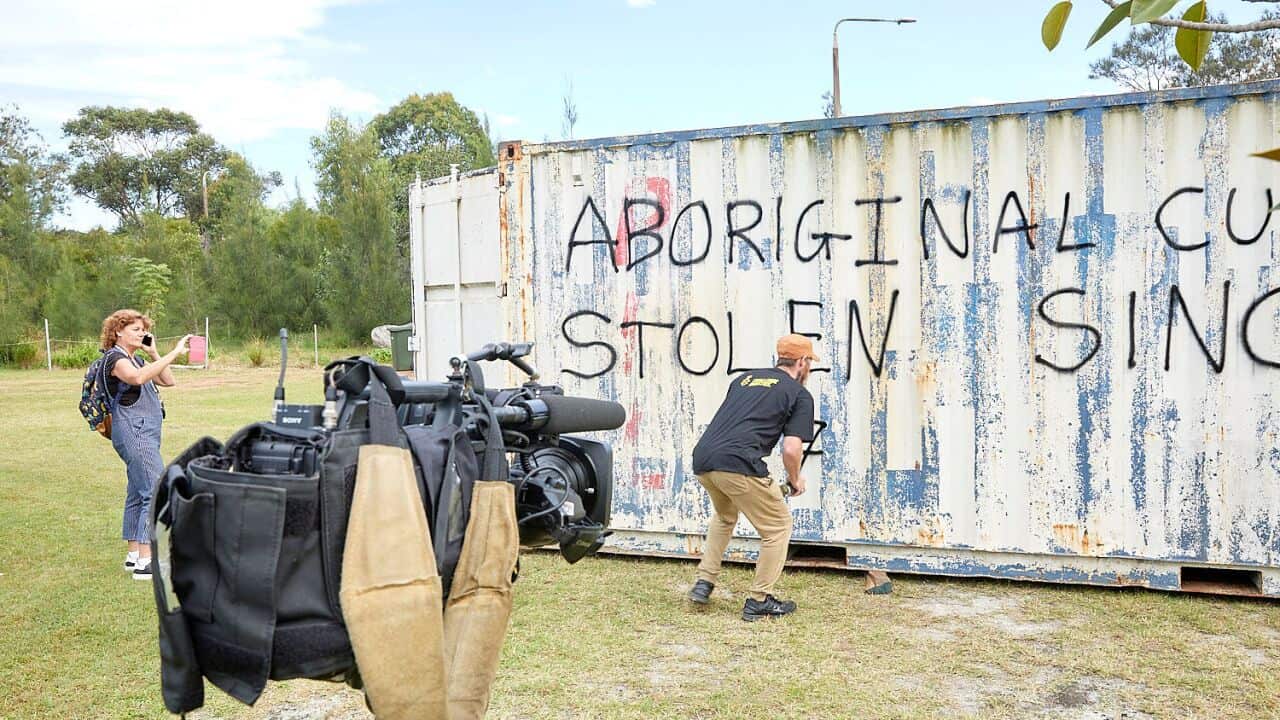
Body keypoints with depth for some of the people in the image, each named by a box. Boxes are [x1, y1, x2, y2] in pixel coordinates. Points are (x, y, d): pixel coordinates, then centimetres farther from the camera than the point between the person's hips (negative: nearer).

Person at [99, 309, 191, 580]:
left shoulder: (136, 359, 19)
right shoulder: (115, 357, -10)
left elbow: (168, 381, 16)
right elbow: (138, 378, -32)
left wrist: (153, 353, 8)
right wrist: (174, 353, -35)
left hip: (144, 433, 10)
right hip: (133, 431, -10)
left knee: (138, 494, 13)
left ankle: (133, 555, 20)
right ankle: (145, 562, -16)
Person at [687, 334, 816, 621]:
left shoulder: (744, 378, 26)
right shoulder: (799, 395, 8)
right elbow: (791, 449, -3)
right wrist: (795, 480, 15)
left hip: (702, 459, 7)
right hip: (737, 465, -7)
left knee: (724, 515, 34)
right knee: (778, 526, 12)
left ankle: (704, 583, 30)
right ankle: (758, 601, 14)